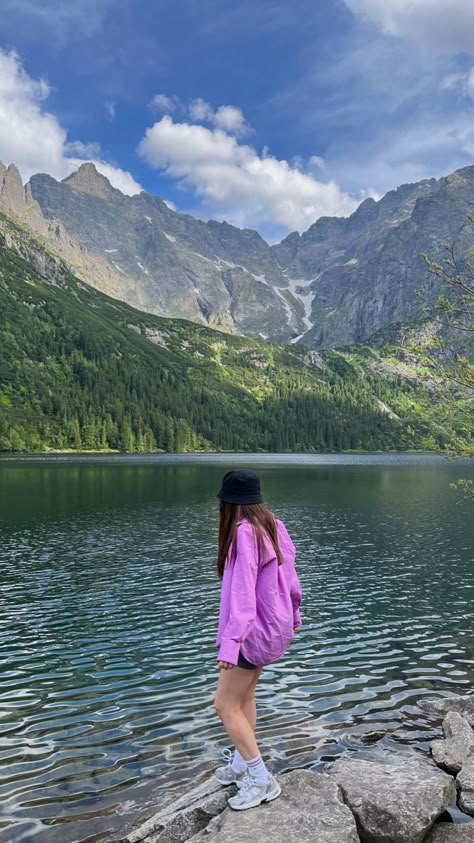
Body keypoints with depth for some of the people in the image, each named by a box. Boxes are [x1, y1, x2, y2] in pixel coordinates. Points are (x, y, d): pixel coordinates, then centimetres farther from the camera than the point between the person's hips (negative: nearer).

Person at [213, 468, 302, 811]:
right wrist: (293, 614, 24)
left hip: (253, 629, -9)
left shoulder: (244, 532, -24)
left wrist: (230, 642, -34)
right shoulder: (274, 526, 0)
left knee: (225, 705, 2)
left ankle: (261, 779, 7)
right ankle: (242, 763, 34)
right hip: (273, 626, 9)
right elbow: (289, 573, 9)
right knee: (244, 696, 21)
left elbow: (243, 589, -30)